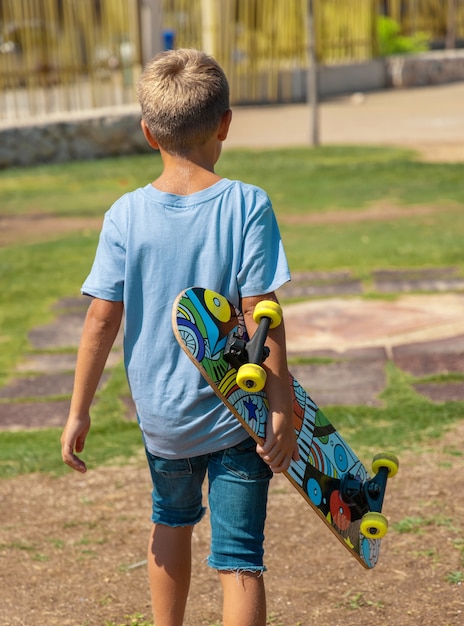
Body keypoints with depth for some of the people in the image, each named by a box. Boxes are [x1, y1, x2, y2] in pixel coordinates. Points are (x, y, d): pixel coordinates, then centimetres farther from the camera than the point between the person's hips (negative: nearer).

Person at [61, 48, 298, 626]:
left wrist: (78, 412, 2)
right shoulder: (247, 206, -14)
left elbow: (101, 320, -7)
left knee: (171, 520, 28)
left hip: (160, 415, 3)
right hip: (236, 415, -3)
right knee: (239, 560, 2)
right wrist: (281, 408, -8)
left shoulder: (126, 215, -9)